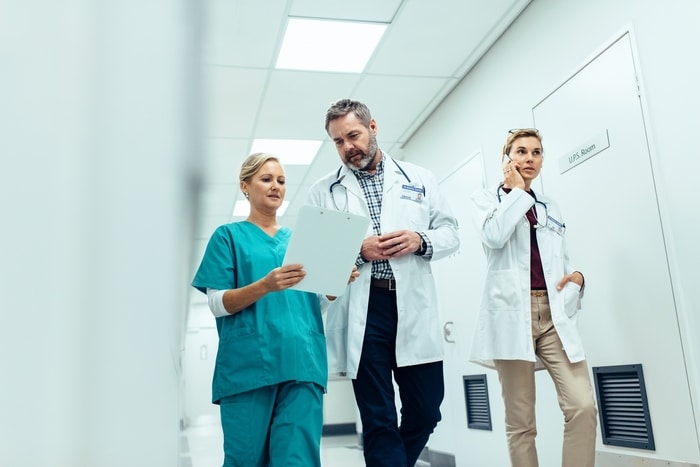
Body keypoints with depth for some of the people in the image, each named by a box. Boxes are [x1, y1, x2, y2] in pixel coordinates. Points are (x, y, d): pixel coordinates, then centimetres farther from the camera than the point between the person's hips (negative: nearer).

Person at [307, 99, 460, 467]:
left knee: (426, 411, 9)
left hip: (414, 308, 2)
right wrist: (358, 251, -14)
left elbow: (450, 233, 13)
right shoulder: (323, 192, 8)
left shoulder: (419, 178, 14)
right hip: (362, 311, -2)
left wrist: (420, 240, -8)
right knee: (378, 420, 4)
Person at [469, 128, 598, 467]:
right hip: (512, 312, -4)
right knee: (520, 420, -1)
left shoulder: (551, 208, 23)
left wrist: (577, 275, 2)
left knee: (583, 406, -11)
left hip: (555, 314, 4)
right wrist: (516, 190, 0)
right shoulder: (487, 198, 10)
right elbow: (494, 236, -12)